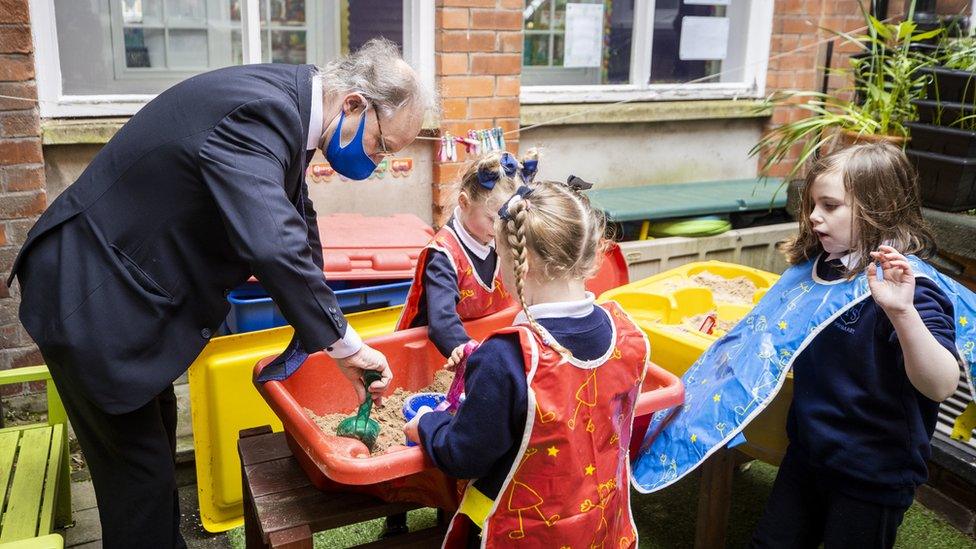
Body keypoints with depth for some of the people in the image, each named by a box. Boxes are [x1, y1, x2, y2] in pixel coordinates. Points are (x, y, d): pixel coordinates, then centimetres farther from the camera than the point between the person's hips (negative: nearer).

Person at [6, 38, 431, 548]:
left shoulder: (287, 104, 0)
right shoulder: (259, 112, -31)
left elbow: (296, 222, 10)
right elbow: (272, 247, -42)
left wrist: (313, 329, 10)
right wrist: (343, 344, -30)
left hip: (129, 286, 10)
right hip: (88, 299, -10)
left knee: (157, 429, 24)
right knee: (139, 464, 2)